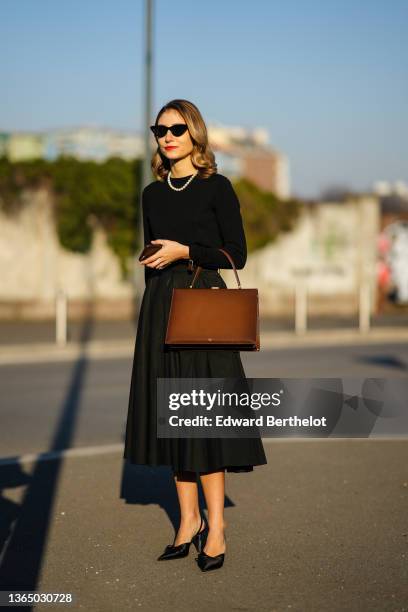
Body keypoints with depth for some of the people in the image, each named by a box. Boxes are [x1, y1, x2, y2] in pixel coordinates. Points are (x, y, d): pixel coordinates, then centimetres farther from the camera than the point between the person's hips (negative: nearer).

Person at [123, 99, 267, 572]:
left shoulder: (216, 187, -2)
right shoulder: (153, 193, 13)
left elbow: (236, 255, -4)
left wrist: (185, 252, -15)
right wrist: (152, 313, 14)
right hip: (160, 307, 5)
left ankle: (215, 525, -1)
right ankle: (189, 519, 12)